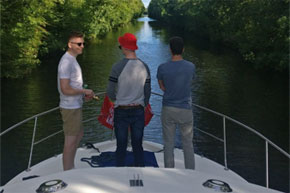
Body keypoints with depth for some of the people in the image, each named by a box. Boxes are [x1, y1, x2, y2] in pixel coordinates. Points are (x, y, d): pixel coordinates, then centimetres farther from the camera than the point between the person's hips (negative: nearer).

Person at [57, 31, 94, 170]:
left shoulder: (72, 60, 12)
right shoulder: (66, 62, -20)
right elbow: (65, 89, -25)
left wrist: (84, 94, 7)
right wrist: (85, 91, -14)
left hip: (75, 106, 11)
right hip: (70, 108, -11)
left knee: (79, 134, 22)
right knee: (70, 141, 0)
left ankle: (71, 169, 36)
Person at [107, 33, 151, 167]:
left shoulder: (117, 67, -15)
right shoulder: (144, 67, -2)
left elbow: (110, 93, -9)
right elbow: (147, 92, 4)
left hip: (121, 112, -3)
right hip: (138, 111, 3)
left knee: (121, 147, 9)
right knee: (138, 146, 14)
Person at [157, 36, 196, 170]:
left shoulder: (162, 68, -11)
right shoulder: (191, 67, -6)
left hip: (168, 110, 0)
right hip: (185, 111, 1)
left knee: (168, 143, 10)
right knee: (188, 143, 14)